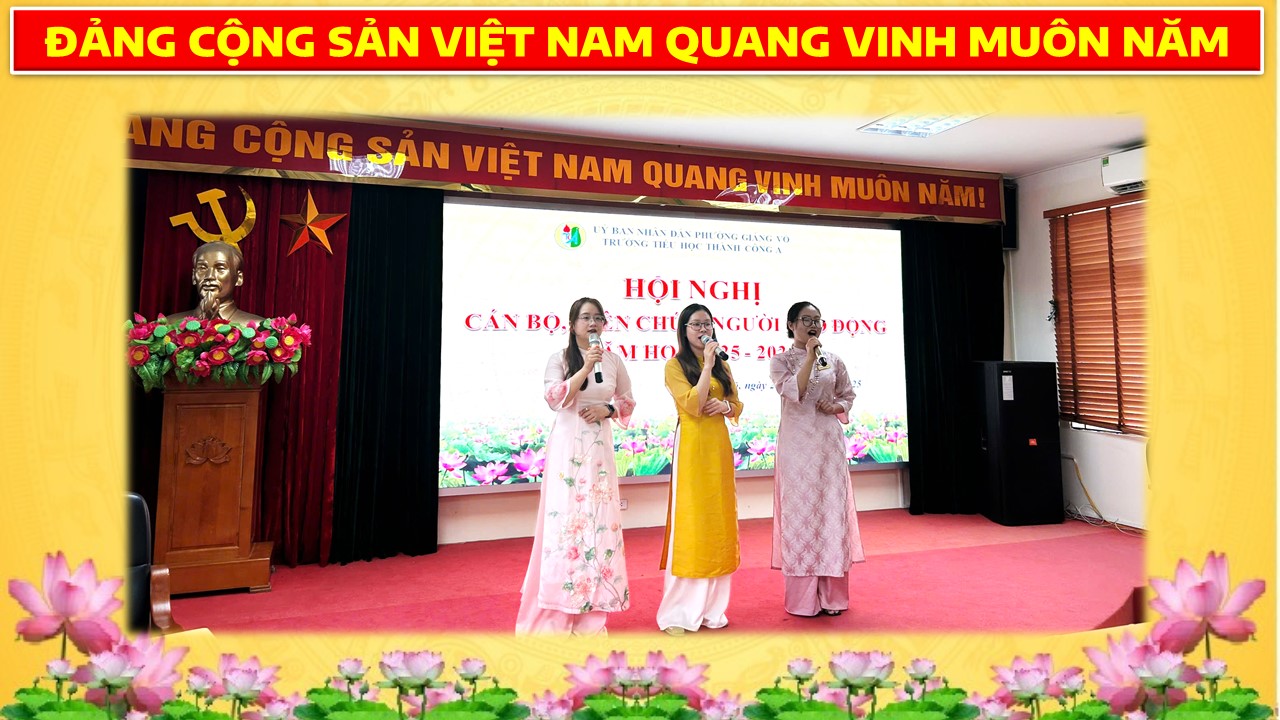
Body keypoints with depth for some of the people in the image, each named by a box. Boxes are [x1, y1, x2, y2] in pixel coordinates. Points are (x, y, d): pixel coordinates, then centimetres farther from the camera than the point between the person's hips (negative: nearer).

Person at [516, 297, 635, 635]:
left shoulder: (613, 360, 8)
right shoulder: (559, 358, 0)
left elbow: (628, 402, 14)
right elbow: (554, 398, -14)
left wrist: (607, 410, -5)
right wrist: (585, 368, -21)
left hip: (599, 447, 3)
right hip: (567, 447, -3)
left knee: (599, 520, 2)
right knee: (565, 519, -5)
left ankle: (590, 611, 12)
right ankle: (556, 614, 5)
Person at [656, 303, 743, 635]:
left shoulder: (722, 365, 14)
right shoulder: (675, 365, -2)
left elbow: (737, 406, 16)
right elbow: (693, 405, -15)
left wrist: (725, 406, -6)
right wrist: (707, 364, -14)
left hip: (719, 445, 6)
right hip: (692, 446, -5)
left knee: (718, 521, 7)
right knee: (690, 521, -6)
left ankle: (711, 607, 17)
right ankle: (679, 612, 2)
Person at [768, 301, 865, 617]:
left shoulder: (834, 360, 10)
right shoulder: (780, 360, 0)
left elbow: (848, 395, 16)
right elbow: (793, 392, -16)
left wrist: (836, 407, -4)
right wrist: (810, 356, -16)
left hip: (829, 441, 3)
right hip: (797, 443, -3)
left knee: (831, 508, 2)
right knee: (800, 510, -1)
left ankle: (831, 593, 12)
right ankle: (803, 597, 8)